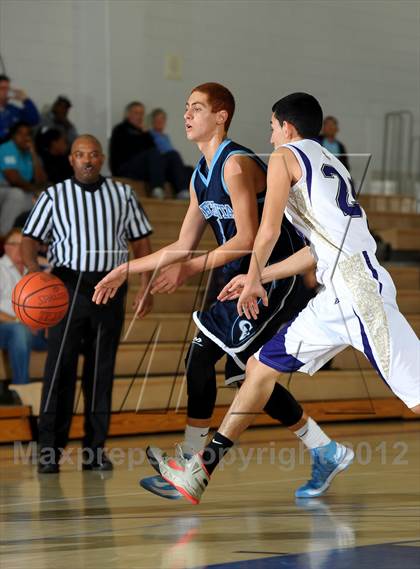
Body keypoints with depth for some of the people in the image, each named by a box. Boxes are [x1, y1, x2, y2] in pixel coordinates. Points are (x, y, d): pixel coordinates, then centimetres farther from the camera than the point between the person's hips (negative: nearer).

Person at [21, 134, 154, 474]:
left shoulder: (122, 194, 9)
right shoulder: (54, 196, 4)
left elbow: (141, 241, 13)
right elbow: (29, 240, 0)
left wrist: (145, 286, 3)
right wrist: (35, 271, -20)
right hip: (67, 286, -2)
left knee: (102, 370, 5)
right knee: (60, 368, -7)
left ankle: (95, 449, 11)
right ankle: (50, 450, -5)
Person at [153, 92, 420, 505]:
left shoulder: (285, 157, 2)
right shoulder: (330, 164, 26)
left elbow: (269, 230, -6)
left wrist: (253, 280, 11)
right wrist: (259, 280, 31)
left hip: (355, 288, -10)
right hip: (338, 293, 10)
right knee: (262, 366, 16)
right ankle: (201, 471, 22)